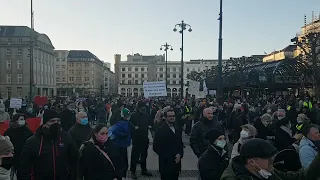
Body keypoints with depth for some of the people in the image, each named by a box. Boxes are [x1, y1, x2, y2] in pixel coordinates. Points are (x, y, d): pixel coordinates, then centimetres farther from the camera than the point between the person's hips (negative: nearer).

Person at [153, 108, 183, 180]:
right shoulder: (160, 131, -8)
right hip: (166, 165, -5)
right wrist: (167, 157, -12)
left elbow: (181, 144, 15)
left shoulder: (177, 130, 11)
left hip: (176, 164, 5)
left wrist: (180, 154, -3)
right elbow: (156, 147, -11)